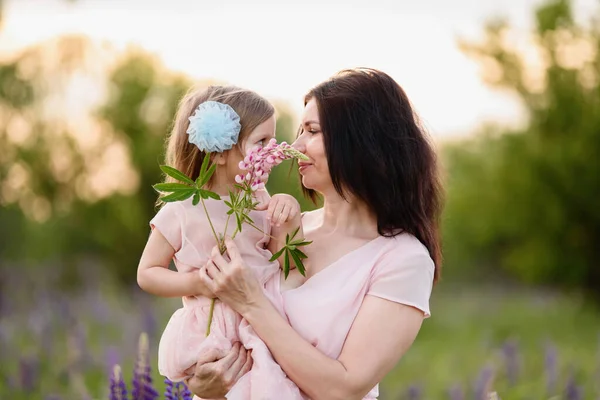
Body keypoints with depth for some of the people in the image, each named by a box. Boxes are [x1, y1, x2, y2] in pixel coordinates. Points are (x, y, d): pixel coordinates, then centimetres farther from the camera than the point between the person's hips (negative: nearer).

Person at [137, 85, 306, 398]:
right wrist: (196, 282, -16)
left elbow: (280, 267, 7)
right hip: (210, 328, -3)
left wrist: (289, 224, -9)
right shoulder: (182, 210, -6)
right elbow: (147, 273, 0)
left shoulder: (262, 202, 7)